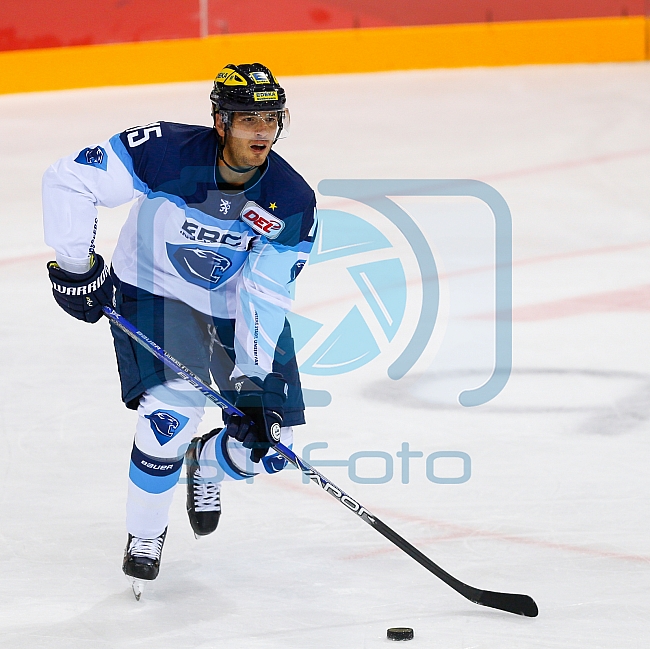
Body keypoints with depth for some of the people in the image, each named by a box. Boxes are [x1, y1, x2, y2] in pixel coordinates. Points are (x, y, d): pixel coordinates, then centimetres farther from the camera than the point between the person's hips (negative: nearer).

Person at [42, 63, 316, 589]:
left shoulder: (293, 204, -21)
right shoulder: (166, 152, -28)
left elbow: (266, 298, -20)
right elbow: (69, 180, -21)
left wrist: (252, 380, -28)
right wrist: (75, 264, -21)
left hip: (237, 310, 3)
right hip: (155, 292, -3)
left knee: (268, 446, -4)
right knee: (173, 412, -23)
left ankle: (207, 464, 34)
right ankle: (145, 535, 4)